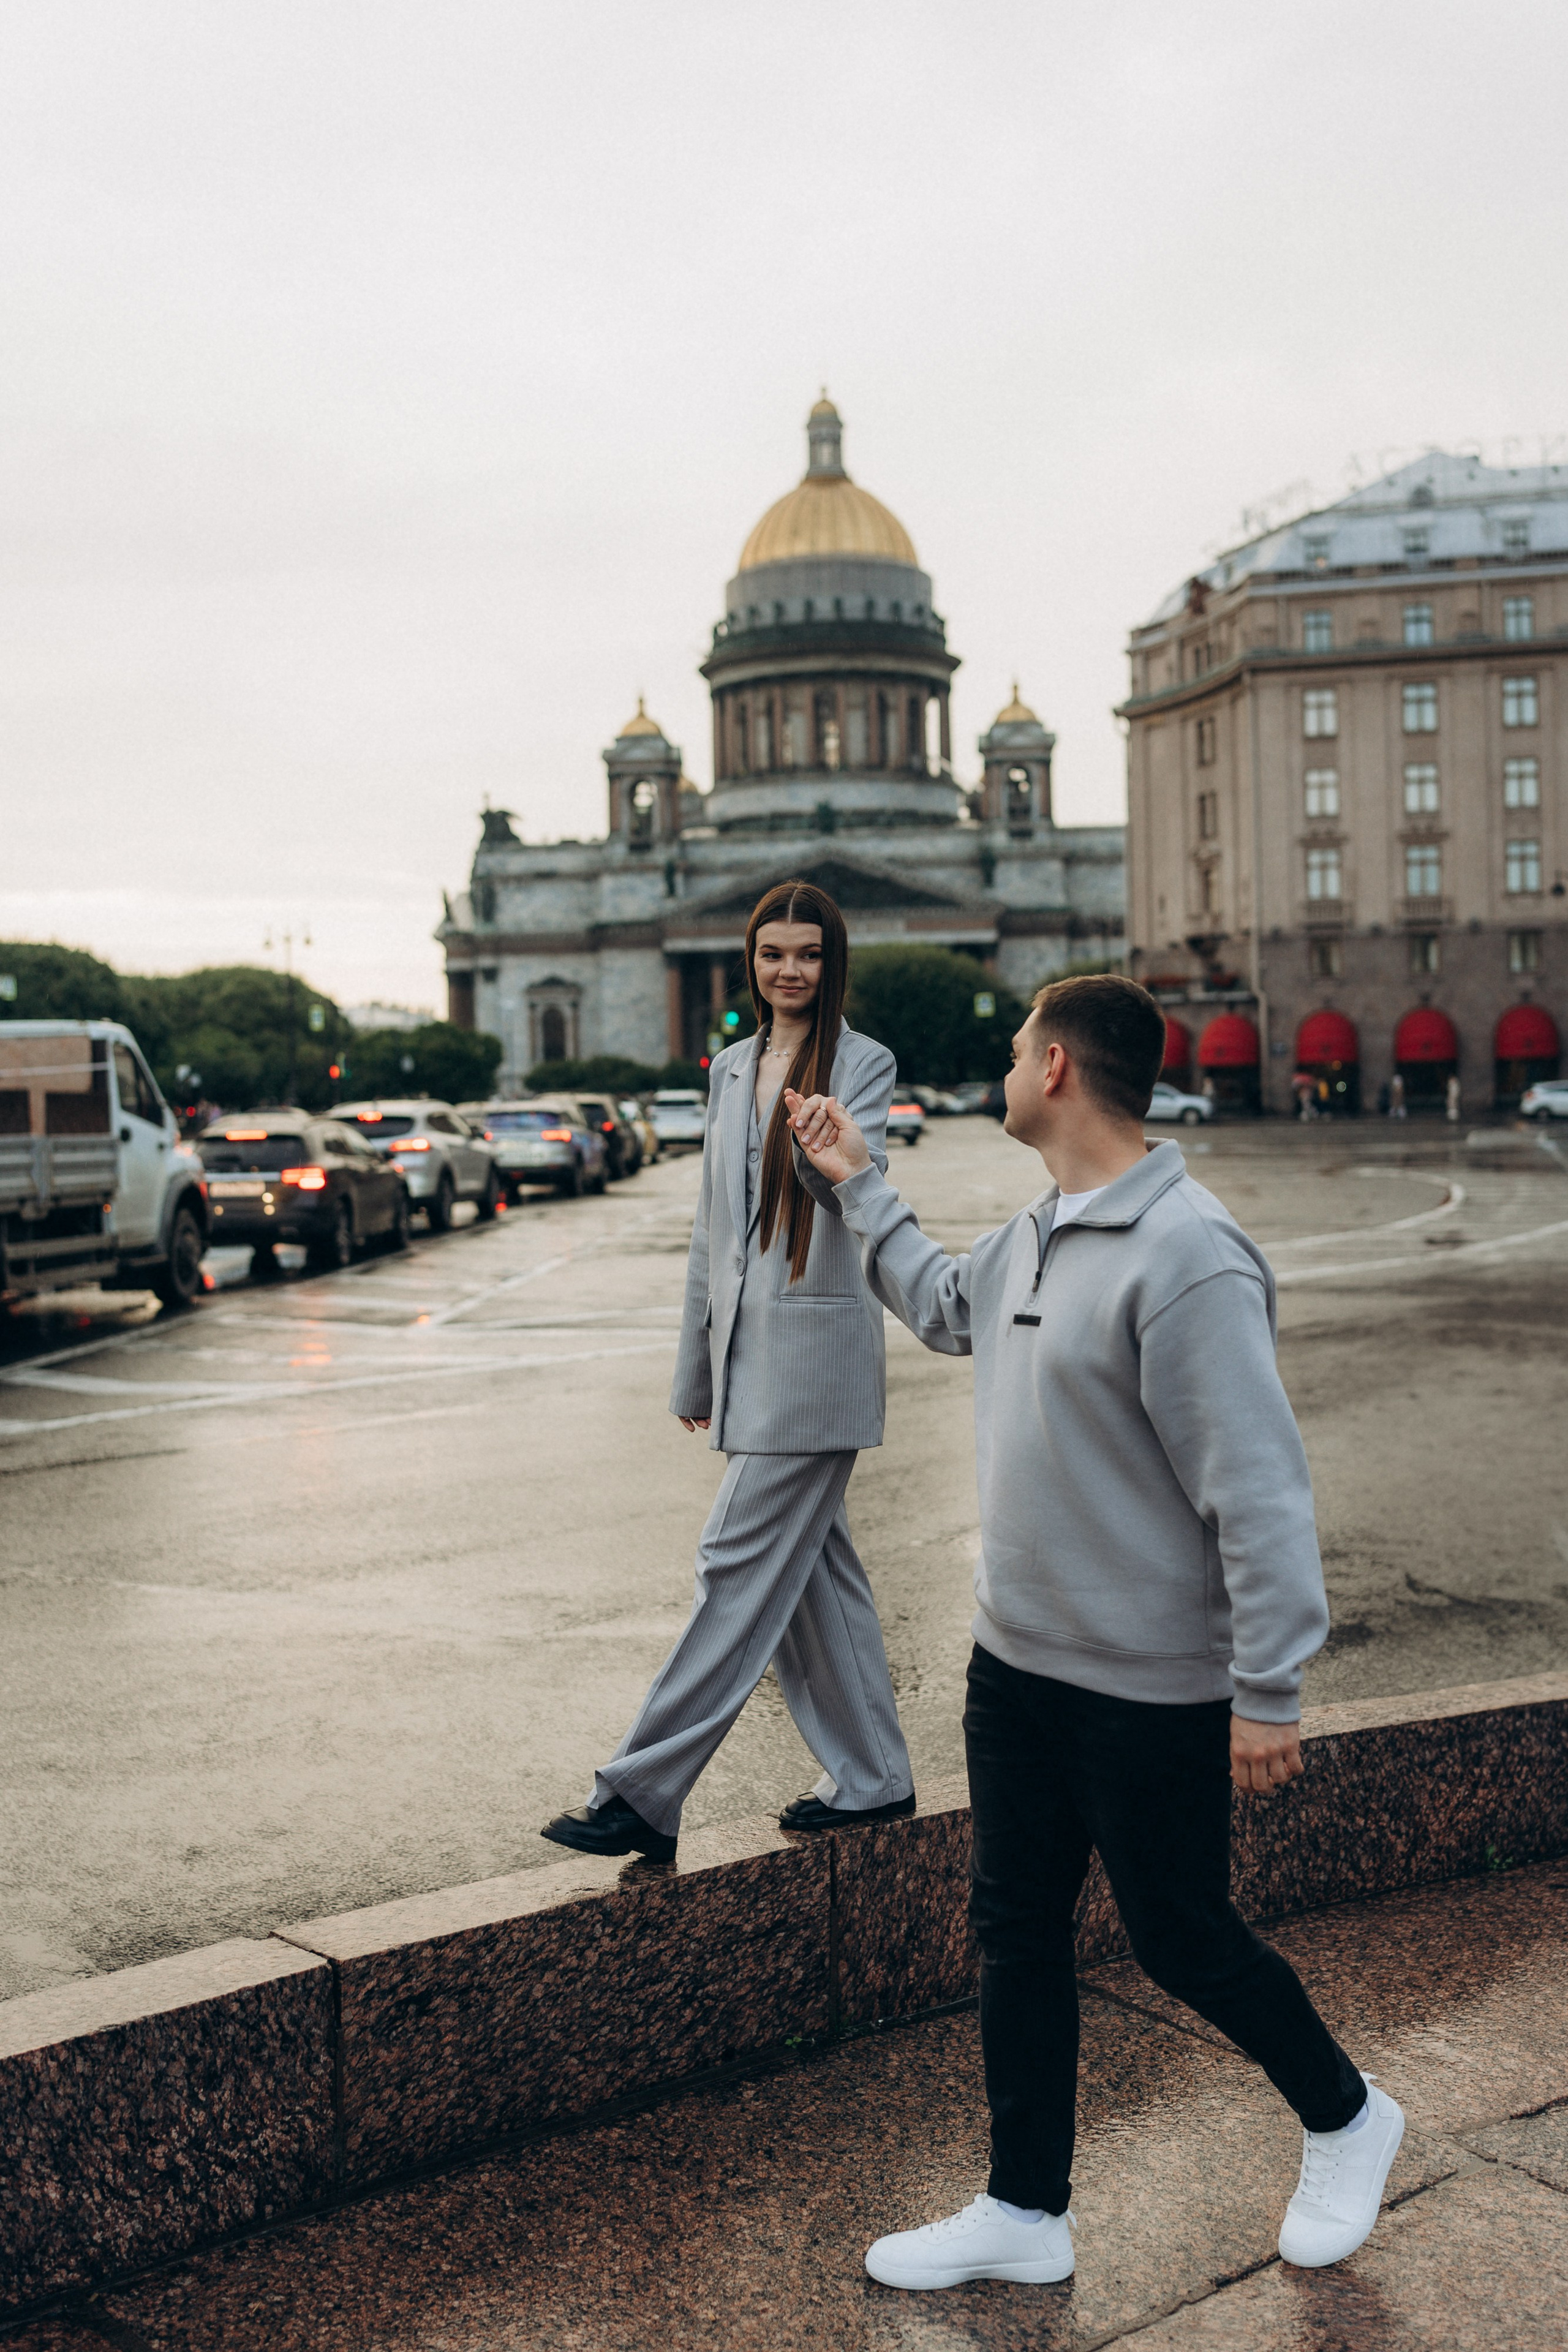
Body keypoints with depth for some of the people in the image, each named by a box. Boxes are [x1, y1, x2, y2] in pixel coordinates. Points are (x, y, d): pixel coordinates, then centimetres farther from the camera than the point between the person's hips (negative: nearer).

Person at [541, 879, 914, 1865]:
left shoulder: (862, 1062, -5)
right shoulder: (731, 1067, 14)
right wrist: (696, 1367, 19)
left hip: (816, 1343, -7)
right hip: (747, 1343, 7)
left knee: (744, 1566, -6)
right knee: (811, 1565, 12)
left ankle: (642, 1794, -2)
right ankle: (873, 1778, 23)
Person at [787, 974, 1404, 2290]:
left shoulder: (1186, 1257, -24)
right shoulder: (1031, 1238, 5)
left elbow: (1258, 1487, -24)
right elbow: (940, 1306, 29)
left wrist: (1269, 1691, -22)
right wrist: (857, 1184, 29)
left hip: (1152, 1688, -8)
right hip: (1016, 1662, 8)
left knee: (1183, 1941, 9)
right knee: (1017, 1933, 14)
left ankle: (1346, 2123, 37)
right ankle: (1026, 2215, 30)